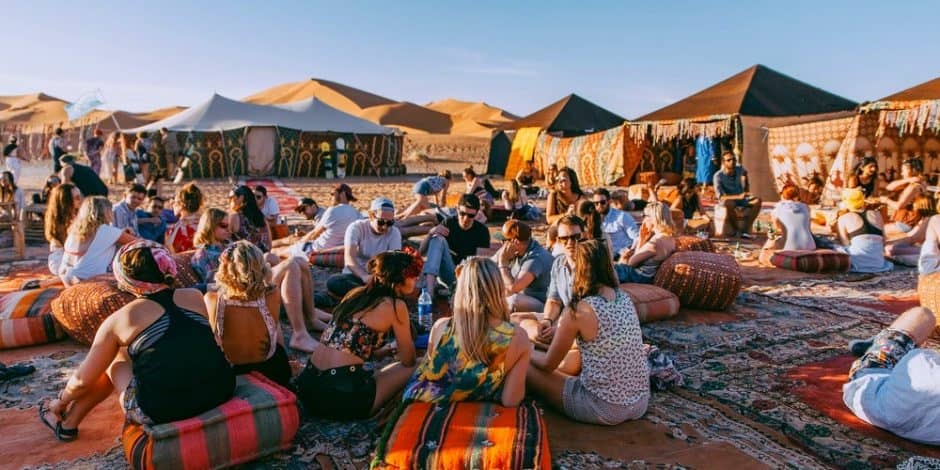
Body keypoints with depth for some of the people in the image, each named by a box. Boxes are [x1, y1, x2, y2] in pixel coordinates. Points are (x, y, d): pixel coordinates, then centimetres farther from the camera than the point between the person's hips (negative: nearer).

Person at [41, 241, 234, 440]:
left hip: (163, 412, -4)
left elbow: (83, 381, 12)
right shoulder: (195, 297, 8)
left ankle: (67, 424, 40)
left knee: (114, 360, 23)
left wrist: (60, 401, 33)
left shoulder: (119, 319, 0)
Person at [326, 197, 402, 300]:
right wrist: (364, 276, -44)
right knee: (333, 282, -33)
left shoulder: (394, 233, -4)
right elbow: (349, 259, -24)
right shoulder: (356, 227, -10)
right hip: (355, 275, 0)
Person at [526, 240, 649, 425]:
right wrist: (561, 329, 23)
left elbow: (548, 364, -5)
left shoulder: (578, 310, -18)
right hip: (641, 402, 7)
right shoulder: (625, 298, 1)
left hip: (604, 408, -7)